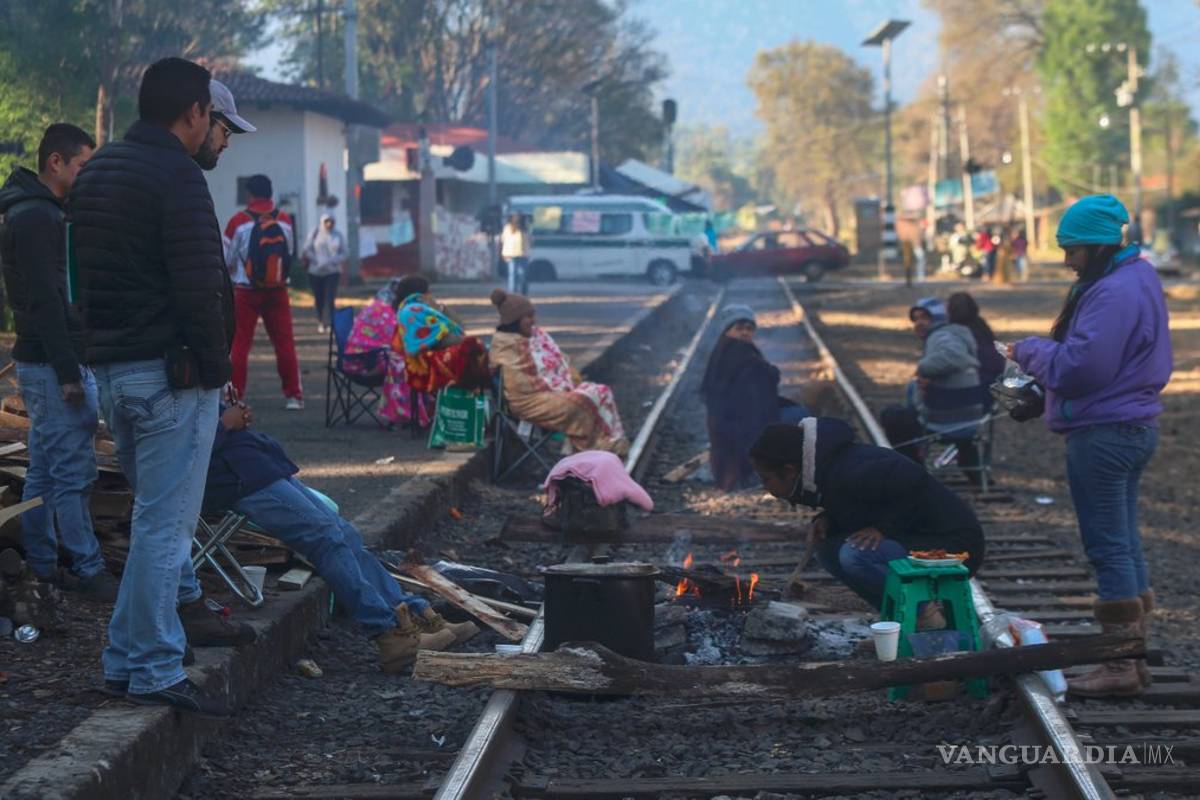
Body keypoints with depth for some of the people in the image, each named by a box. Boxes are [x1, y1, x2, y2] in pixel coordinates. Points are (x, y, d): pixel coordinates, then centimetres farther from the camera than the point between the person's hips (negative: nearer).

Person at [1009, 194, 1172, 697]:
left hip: (1103, 436, -11)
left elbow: (1079, 368, -25)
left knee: (1109, 548, -5)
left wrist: (1029, 350, -9)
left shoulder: (1113, 293, -20)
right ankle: (1133, 657, 23)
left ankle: (1119, 668, 0)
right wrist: (1042, 354, 4)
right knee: (1126, 545, 15)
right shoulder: (1138, 279, 14)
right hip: (1133, 426, 11)